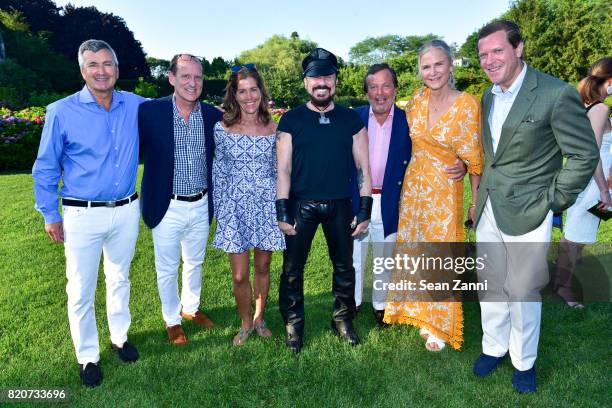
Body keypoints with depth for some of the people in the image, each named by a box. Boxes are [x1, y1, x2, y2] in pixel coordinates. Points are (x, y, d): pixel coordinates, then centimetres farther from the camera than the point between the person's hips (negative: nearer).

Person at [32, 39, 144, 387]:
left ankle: (120, 337, 38)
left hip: (126, 211, 3)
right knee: (81, 290, 6)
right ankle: (88, 356, 25)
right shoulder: (61, 112, -8)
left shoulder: (136, 106, 0)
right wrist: (50, 215, -1)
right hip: (83, 215, -3)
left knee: (120, 279, 19)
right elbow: (46, 168, -1)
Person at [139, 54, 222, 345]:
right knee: (167, 269, 13)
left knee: (195, 262, 22)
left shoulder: (213, 115, -2)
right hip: (168, 207, -3)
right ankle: (172, 320, 36)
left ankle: (191, 307, 45)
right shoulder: (149, 111, -12)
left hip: (201, 205, 3)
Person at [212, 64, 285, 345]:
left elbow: (280, 170, 7)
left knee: (262, 268, 14)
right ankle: (246, 323, 28)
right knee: (240, 275, 2)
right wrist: (220, 212, 0)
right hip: (235, 207, -1)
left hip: (266, 205, 1)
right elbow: (218, 173, 1)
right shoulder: (222, 128, -4)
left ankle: (259, 319, 36)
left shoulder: (274, 129, 0)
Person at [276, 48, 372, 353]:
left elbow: (363, 166, 2)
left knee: (344, 266, 12)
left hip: (340, 205, 2)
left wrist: (364, 210, -3)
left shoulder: (351, 119, 2)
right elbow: (283, 169, -4)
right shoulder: (291, 120, -2)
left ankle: (343, 319, 32)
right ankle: (293, 324, 24)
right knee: (292, 267, 6)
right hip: (301, 204, -1)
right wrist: (282, 212, -10)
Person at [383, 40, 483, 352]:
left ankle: (439, 325, 27)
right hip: (413, 185, 5)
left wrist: (477, 200, -6)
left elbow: (474, 159, -9)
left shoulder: (466, 104, -14)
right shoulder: (418, 100, -1)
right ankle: (419, 310, 37)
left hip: (444, 191, -4)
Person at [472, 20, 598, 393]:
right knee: (491, 287, 16)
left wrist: (552, 201, -10)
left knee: (523, 292, 7)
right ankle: (494, 348, 36)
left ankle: (524, 361, 30)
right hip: (489, 211, 6)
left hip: (527, 213, -6)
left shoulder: (557, 94, -14)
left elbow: (585, 155, -9)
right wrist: (480, 196, 12)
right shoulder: (488, 96, 7)